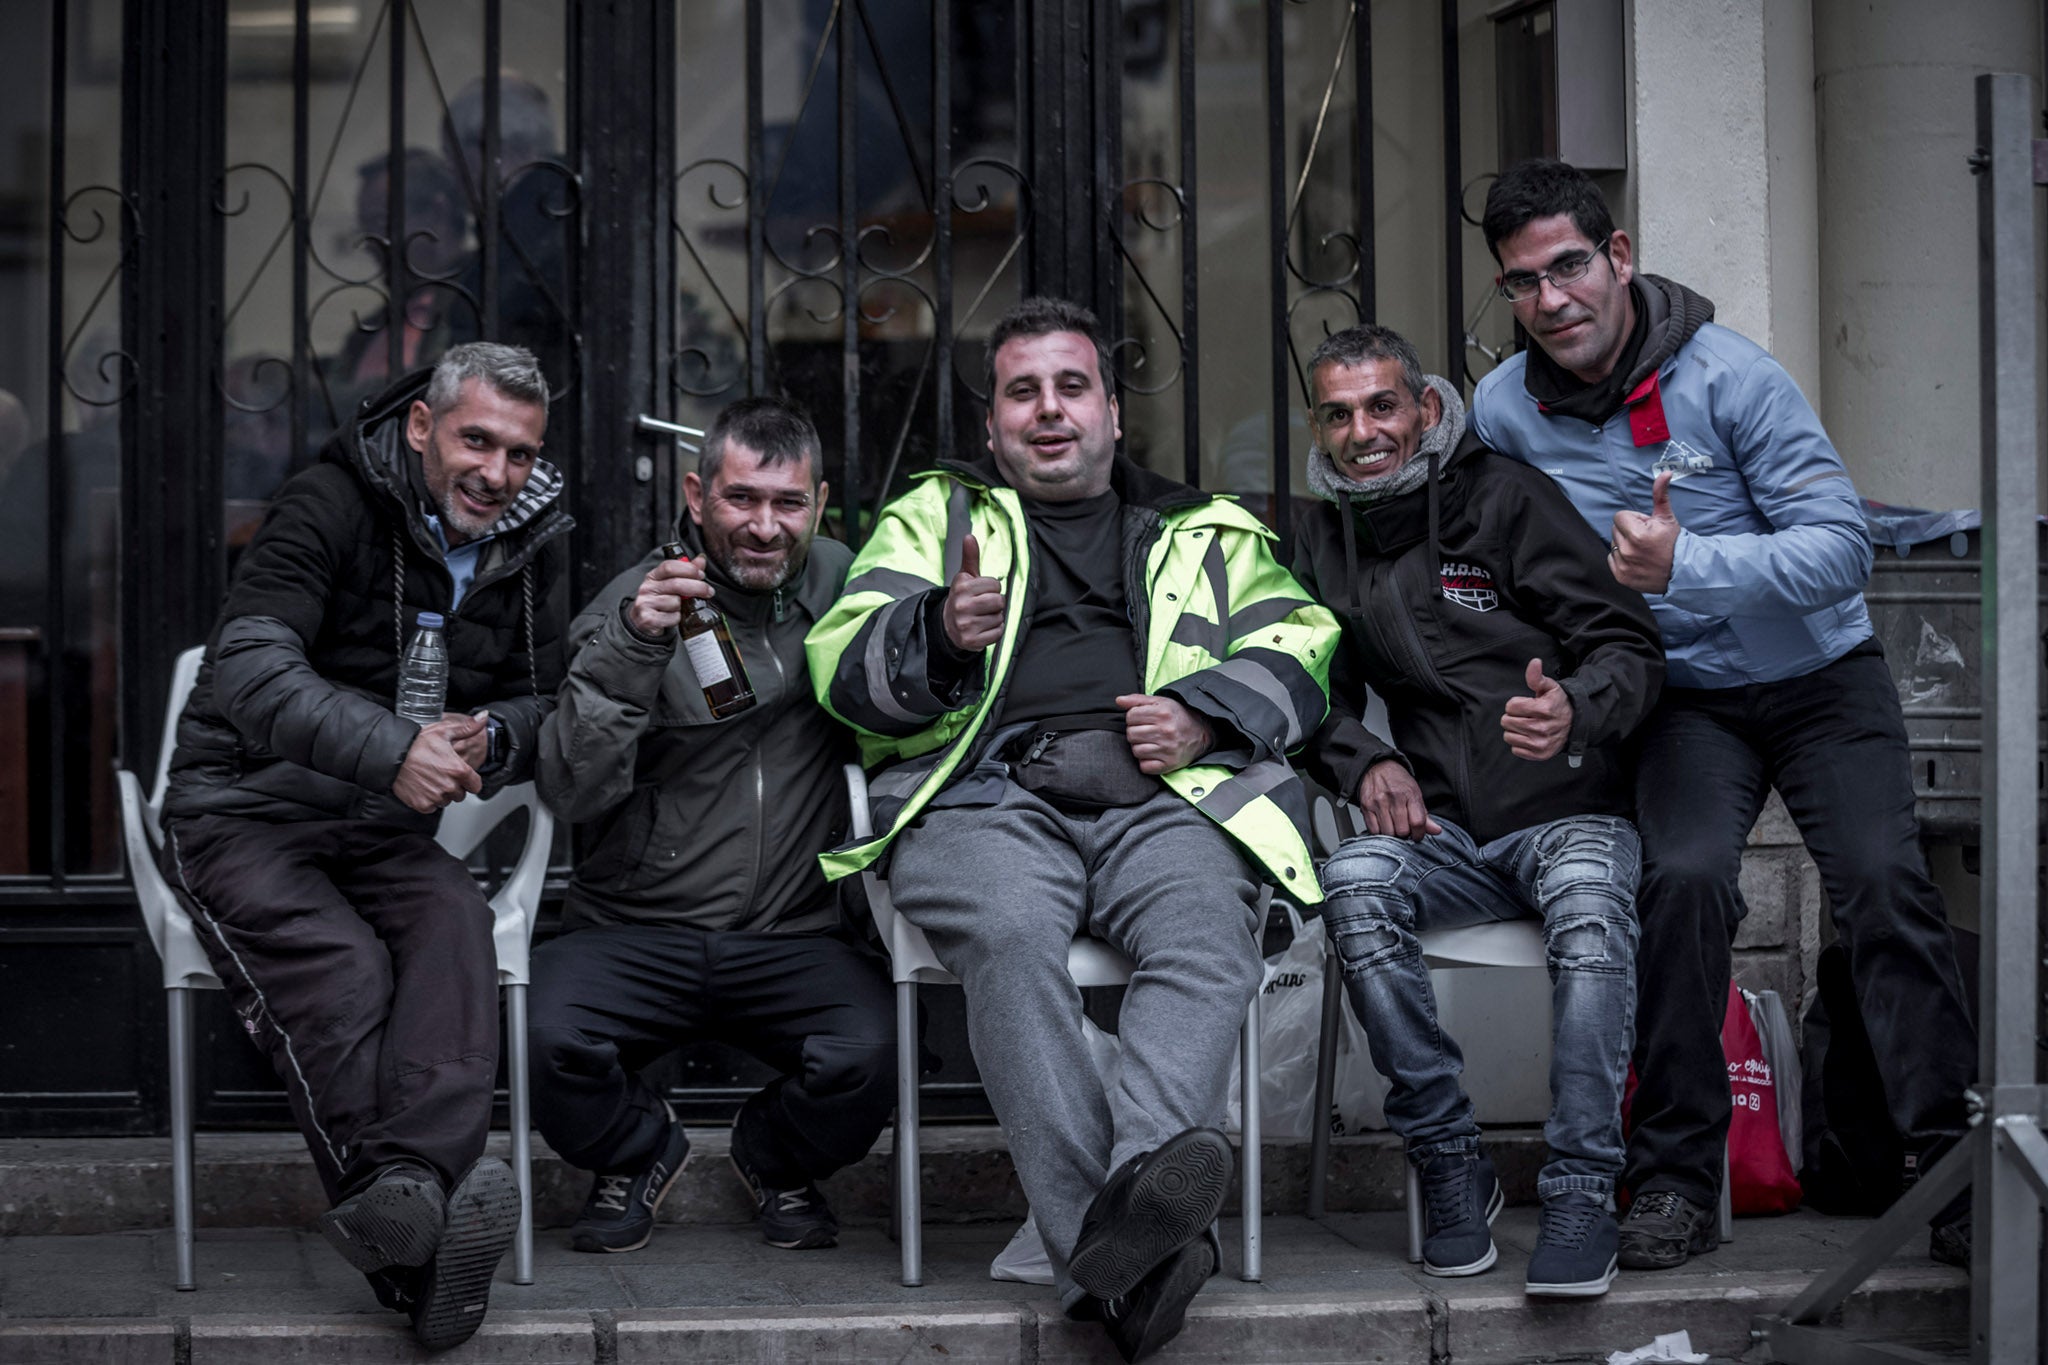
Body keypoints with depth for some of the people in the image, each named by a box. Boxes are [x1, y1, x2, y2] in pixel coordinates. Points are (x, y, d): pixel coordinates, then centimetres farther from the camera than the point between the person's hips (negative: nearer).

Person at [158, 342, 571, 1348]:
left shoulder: (533, 547, 10)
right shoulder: (329, 508, -9)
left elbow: (547, 707, 14)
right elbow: (249, 669, -22)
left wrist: (491, 738, -12)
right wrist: (390, 750, -36)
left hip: (387, 834, 4)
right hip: (241, 815, -4)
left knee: (455, 924, -31)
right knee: (339, 969, -33)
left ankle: (408, 1182, -52)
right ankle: (413, 1247, -45)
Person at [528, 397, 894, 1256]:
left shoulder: (838, 584, 7)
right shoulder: (639, 599, -2)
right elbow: (573, 792, -12)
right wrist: (633, 648, -23)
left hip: (797, 936, 1)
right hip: (635, 933, -1)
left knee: (868, 1056, -28)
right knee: (545, 1034, -30)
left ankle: (778, 1156, 11)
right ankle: (638, 1151, 8)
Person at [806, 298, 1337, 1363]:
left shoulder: (1207, 532, 32)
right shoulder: (934, 515, 29)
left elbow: (1300, 645, 19)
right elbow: (845, 668, 14)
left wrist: (1205, 712, -2)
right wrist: (939, 633, -10)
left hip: (1167, 793, 2)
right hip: (990, 792, -1)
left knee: (1207, 937, -35)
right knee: (1012, 941, -37)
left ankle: (1147, 1180, -59)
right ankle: (1121, 1260, -47)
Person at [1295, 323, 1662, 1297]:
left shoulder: (1506, 499, -3)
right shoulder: (1325, 540, 13)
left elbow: (1631, 647, -7)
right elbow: (1318, 691, 17)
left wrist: (1576, 709, -30)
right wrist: (1365, 762, -6)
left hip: (1567, 812, -3)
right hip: (1445, 834, 4)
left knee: (1588, 903, -37)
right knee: (1354, 879, -30)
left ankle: (1581, 1189, -30)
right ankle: (1448, 1163, -21)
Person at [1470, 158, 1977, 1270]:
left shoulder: (1727, 374, -14)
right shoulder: (1504, 410, -3)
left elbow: (1843, 546, -18)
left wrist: (1687, 566, -31)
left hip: (1820, 676, -1)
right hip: (1683, 699, 1)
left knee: (1884, 879, -20)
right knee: (1685, 877, -25)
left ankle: (1948, 1159, -11)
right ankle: (1675, 1178, -17)